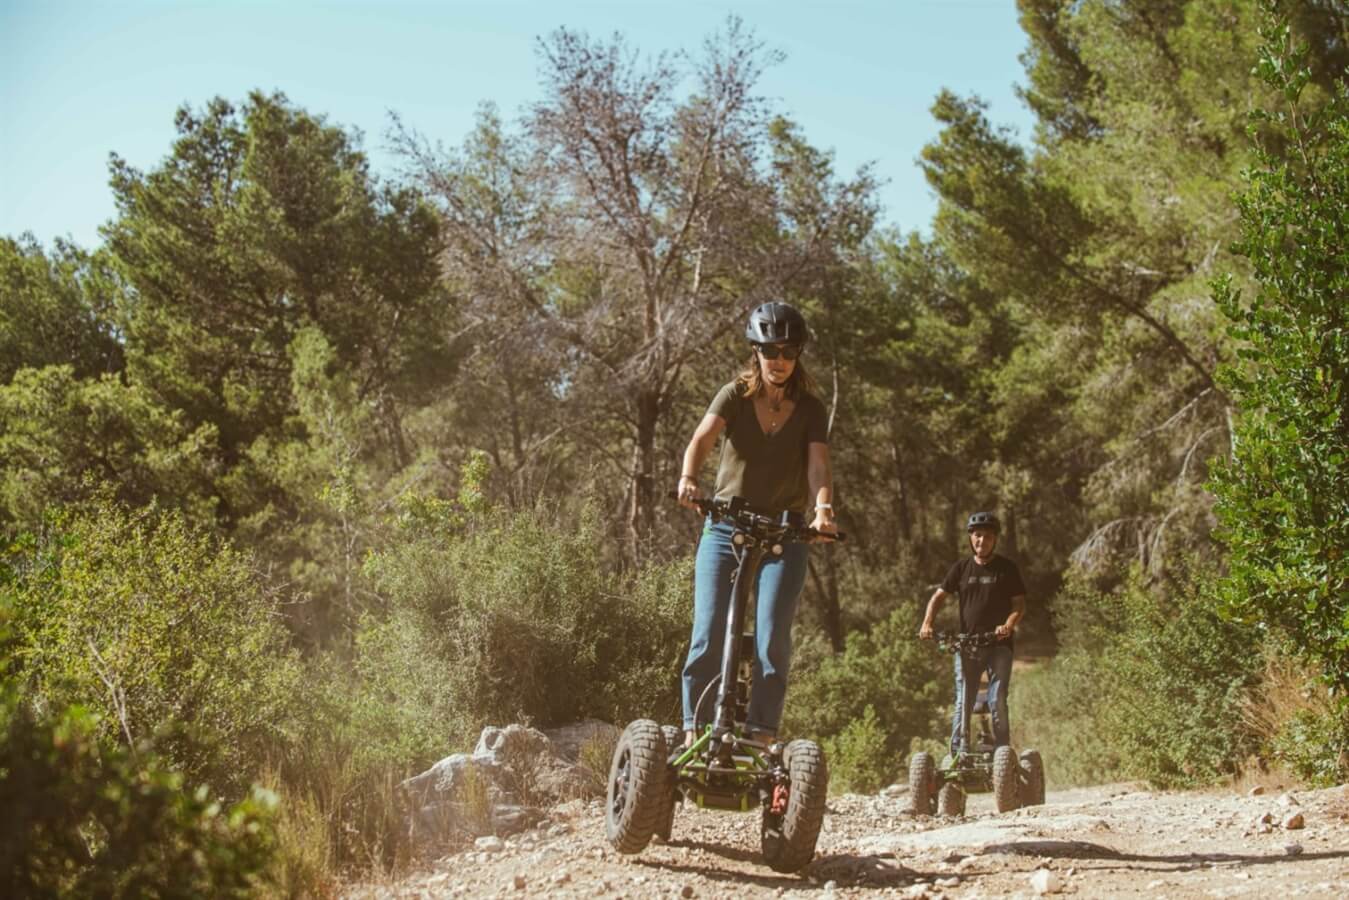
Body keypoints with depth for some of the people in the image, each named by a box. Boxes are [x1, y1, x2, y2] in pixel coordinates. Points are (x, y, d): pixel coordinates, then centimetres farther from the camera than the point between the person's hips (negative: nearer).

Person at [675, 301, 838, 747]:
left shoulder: (810, 409, 0)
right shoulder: (735, 395, -1)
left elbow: (818, 466, -13)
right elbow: (702, 438, -18)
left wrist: (823, 508, -34)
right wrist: (688, 478, -39)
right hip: (725, 528, 0)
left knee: (771, 639, -12)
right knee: (708, 634, -9)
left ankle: (761, 737, -7)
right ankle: (694, 732, -2)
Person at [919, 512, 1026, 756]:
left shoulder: (1007, 568, 4)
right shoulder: (961, 568, 9)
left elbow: (1019, 603, 1)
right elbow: (939, 596, 7)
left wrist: (1008, 625, -19)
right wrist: (927, 623, -10)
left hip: (998, 644, -2)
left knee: (998, 702, -7)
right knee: (963, 702, 1)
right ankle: (957, 753, 3)